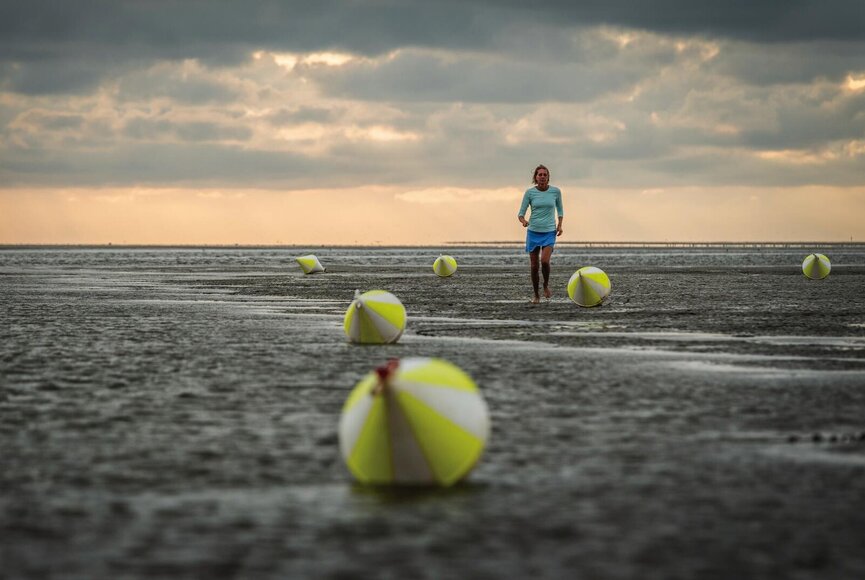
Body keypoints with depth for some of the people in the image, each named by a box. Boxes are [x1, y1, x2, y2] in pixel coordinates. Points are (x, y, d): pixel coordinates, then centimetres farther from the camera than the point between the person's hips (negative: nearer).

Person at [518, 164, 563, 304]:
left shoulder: (555, 191, 0)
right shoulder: (530, 193, -2)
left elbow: (560, 209, 16)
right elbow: (521, 214, 0)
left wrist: (560, 225, 3)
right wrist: (523, 221, -22)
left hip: (549, 232, -1)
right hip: (533, 232, 1)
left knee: (545, 261, -21)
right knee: (534, 266, 0)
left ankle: (546, 285, 5)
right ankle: (536, 295, 15)